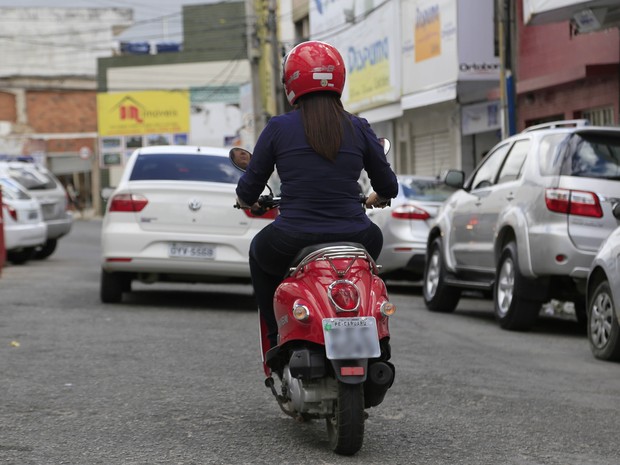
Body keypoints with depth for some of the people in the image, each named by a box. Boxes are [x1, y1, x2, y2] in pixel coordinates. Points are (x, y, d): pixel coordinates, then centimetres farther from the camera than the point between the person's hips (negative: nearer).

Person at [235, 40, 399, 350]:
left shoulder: (279, 127, -1)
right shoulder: (358, 128, 3)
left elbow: (248, 190, 7)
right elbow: (388, 187, 12)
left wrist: (246, 199, 31)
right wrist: (375, 199, 36)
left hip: (292, 242, -1)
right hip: (353, 239, 1)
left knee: (259, 252, 34)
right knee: (374, 237, 37)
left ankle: (276, 342, 30)